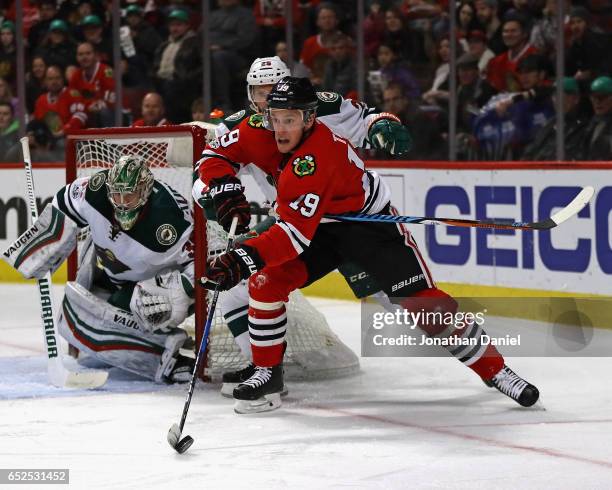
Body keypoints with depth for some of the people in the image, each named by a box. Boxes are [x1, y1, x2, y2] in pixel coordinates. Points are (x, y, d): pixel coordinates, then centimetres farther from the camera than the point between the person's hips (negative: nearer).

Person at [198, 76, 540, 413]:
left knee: (423, 303, -13)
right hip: (321, 225, 6)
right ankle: (268, 373, 0)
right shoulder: (260, 133, -15)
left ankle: (495, 369, -2)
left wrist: (246, 257, -50)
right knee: (265, 280, -13)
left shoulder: (319, 157, -36)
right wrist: (228, 191, -23)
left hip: (370, 221, -6)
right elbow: (216, 158, -3)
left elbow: (296, 231, -41)